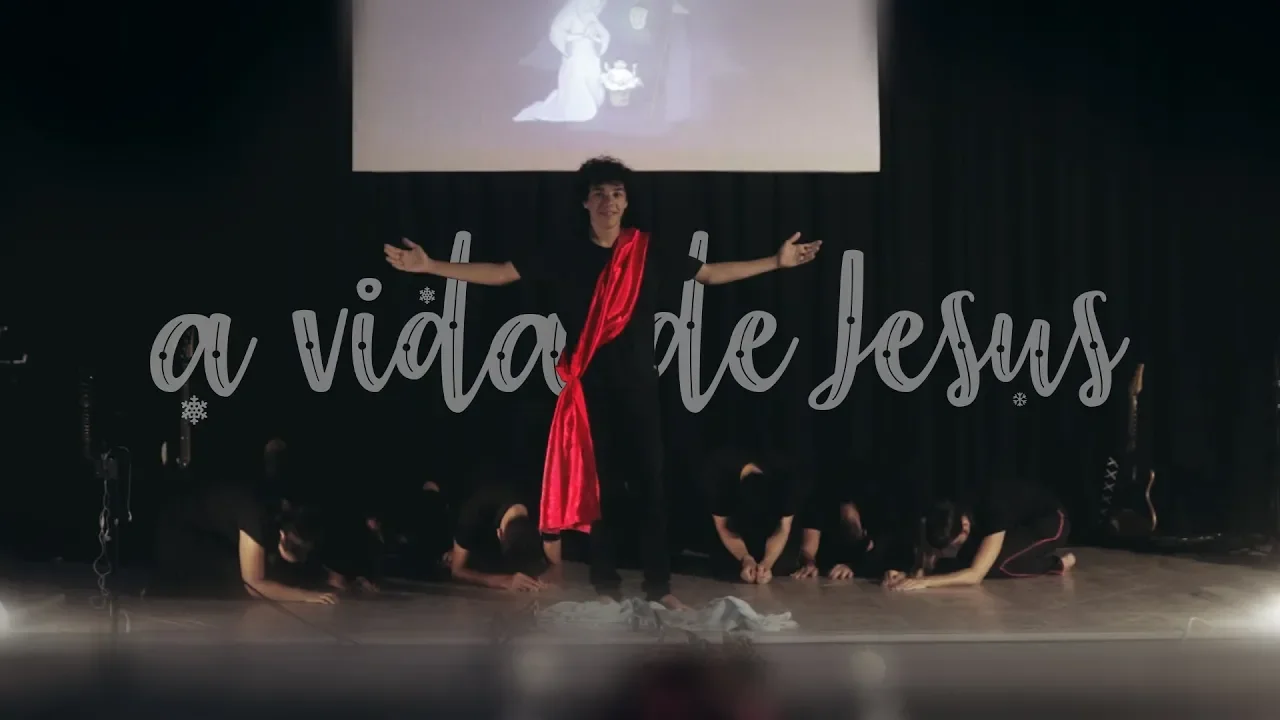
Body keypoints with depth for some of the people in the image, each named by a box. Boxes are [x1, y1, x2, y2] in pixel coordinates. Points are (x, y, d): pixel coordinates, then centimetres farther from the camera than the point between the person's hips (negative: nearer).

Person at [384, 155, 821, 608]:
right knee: (600, 484, 4)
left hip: (638, 385, 0)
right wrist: (429, 266, -7)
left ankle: (659, 584, 5)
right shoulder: (566, 256, 2)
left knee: (649, 480, -1)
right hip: (591, 387, 0)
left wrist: (777, 262, 6)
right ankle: (606, 583, 13)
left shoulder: (650, 253, 4)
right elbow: (500, 274, 1)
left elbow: (712, 274, 11)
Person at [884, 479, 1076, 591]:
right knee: (960, 565, -12)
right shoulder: (950, 520, -19)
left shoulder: (993, 514, -40)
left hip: (1050, 522, -8)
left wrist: (924, 582, -52)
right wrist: (910, 577, -42)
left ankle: (1055, 564, -6)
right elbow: (927, 561, -19)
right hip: (1018, 524, 8)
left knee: (994, 565, -31)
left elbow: (975, 575, -45)